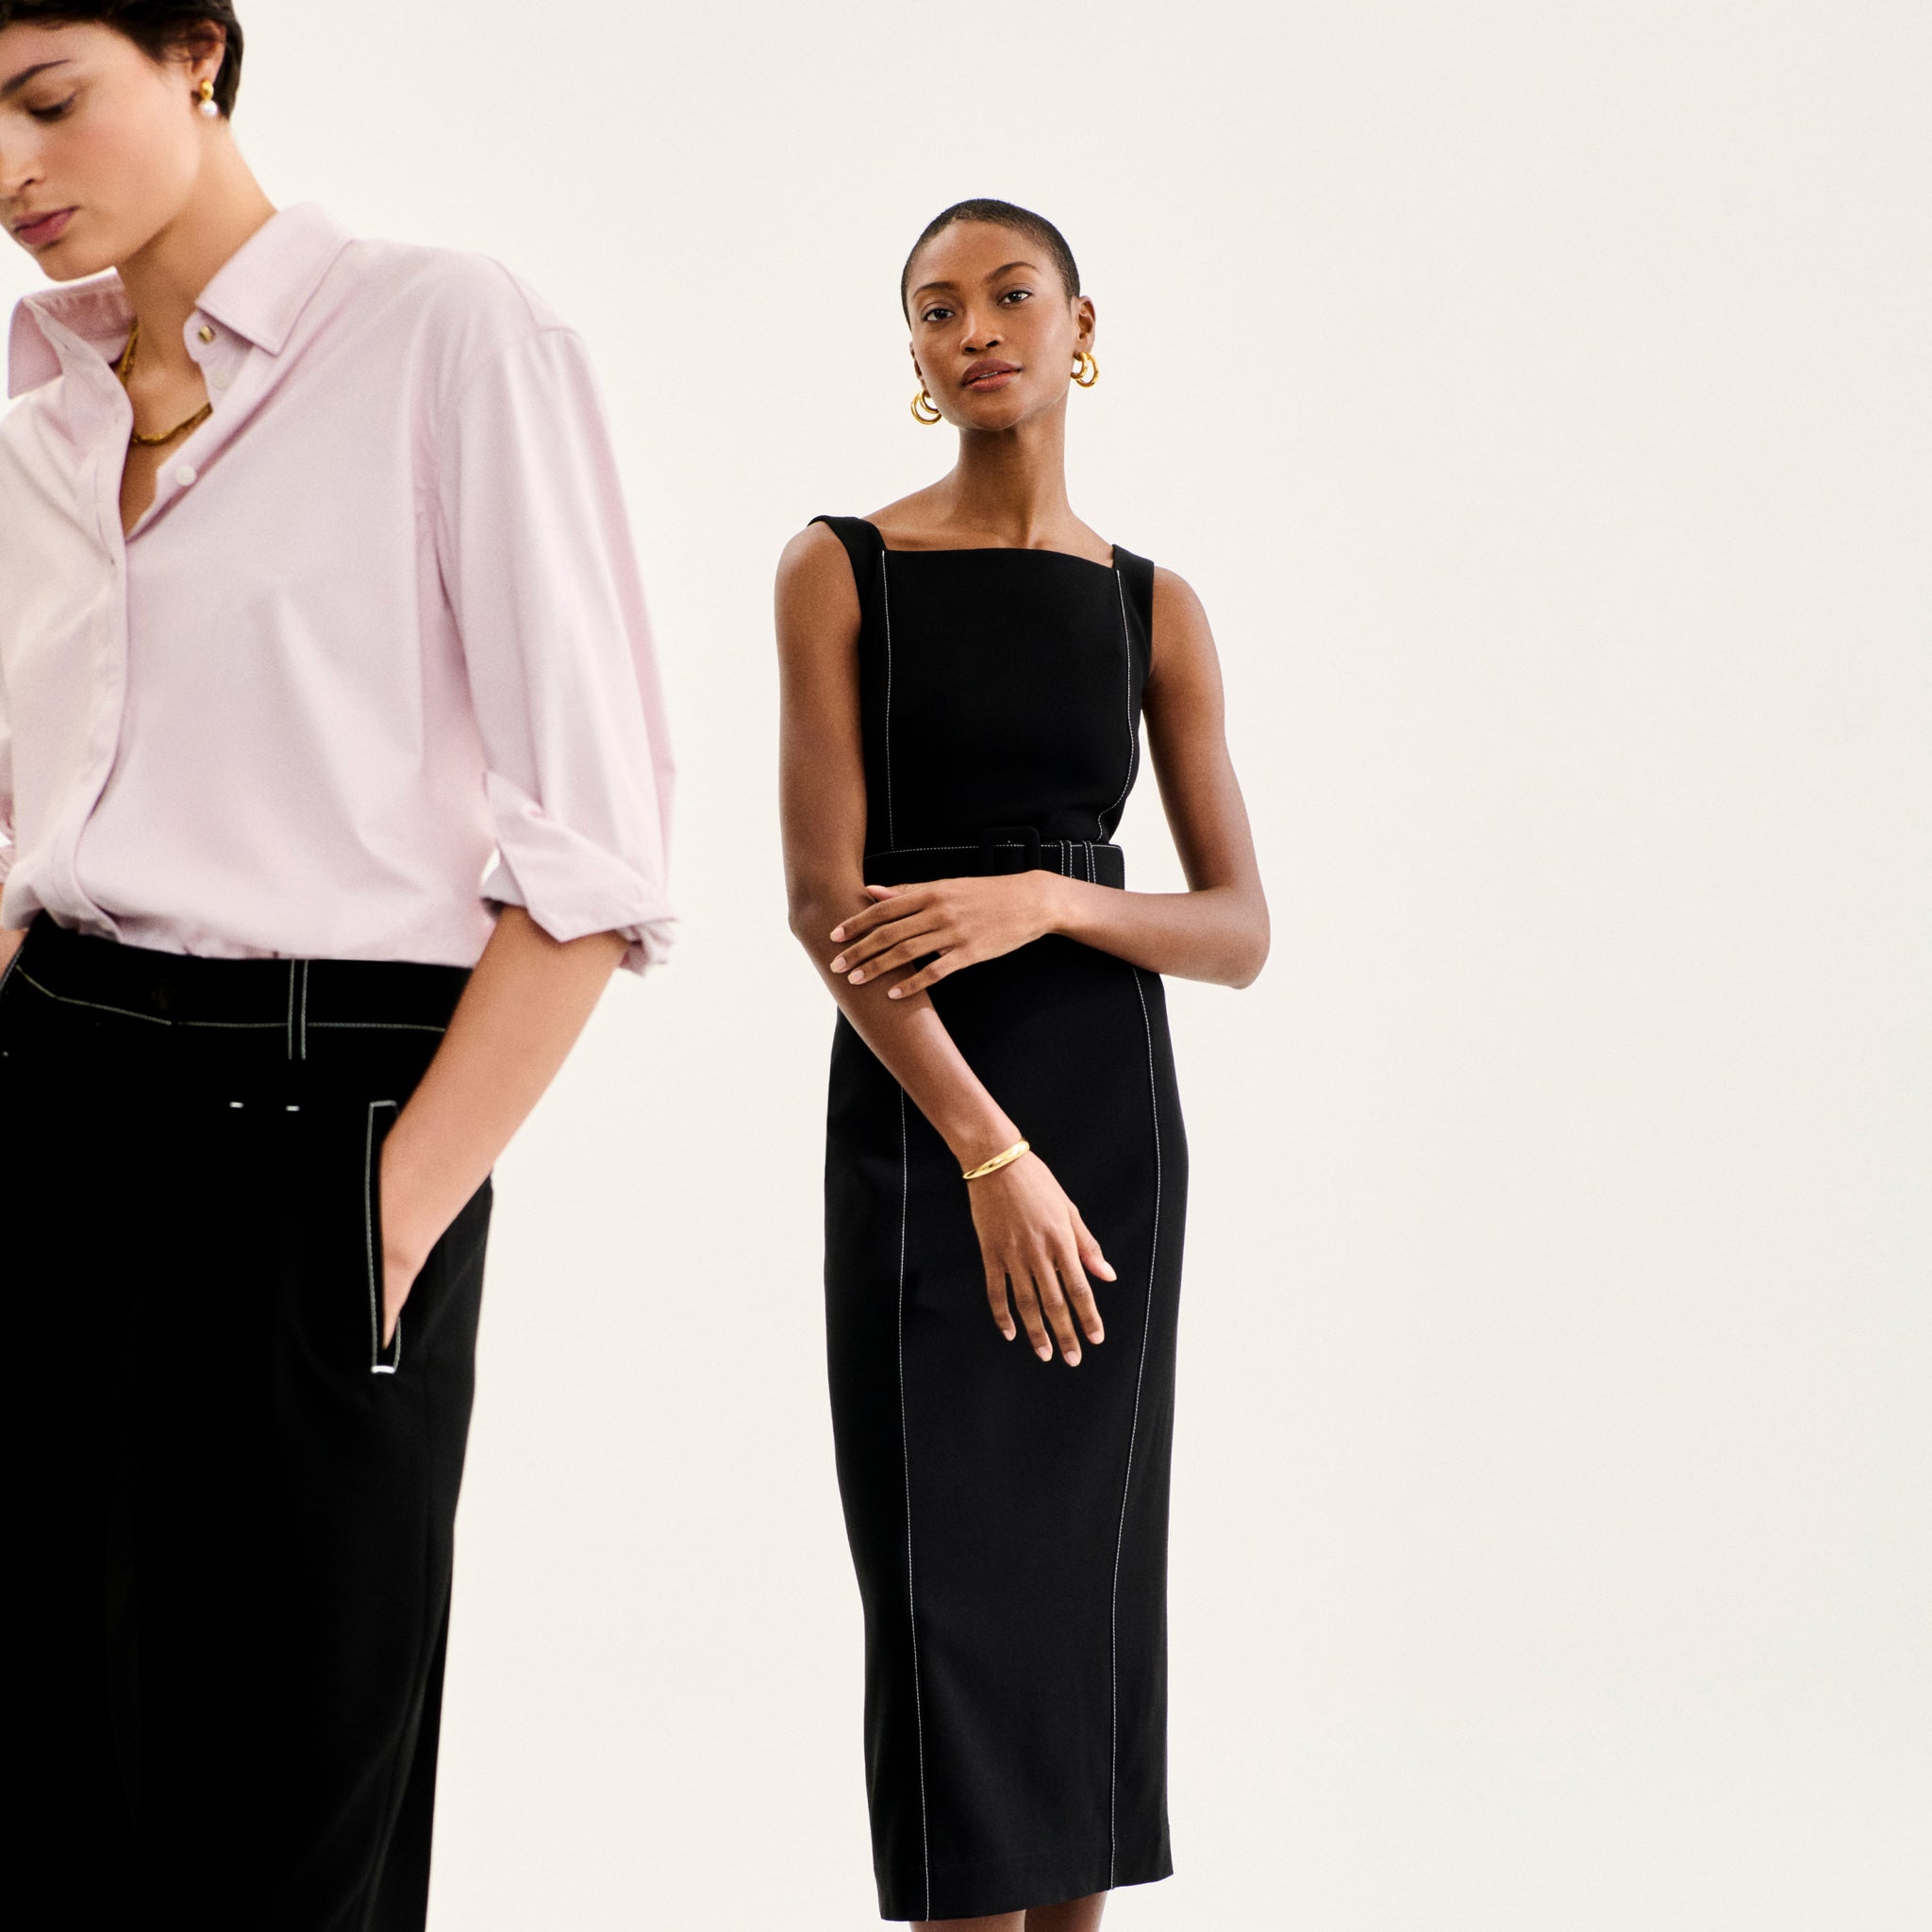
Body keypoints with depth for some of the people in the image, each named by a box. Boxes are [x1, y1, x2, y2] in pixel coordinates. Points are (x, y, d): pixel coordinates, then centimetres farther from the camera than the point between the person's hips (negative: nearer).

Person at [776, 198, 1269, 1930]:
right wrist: (992, 1153, -17)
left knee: (1087, 1561, 5)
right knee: (949, 1571, -4)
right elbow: (825, 894, -10)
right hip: (911, 1111, -2)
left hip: (1110, 1108, 3)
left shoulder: (1153, 607, 7)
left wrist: (1043, 899, -16)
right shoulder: (842, 569, -1)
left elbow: (1243, 932, 3)